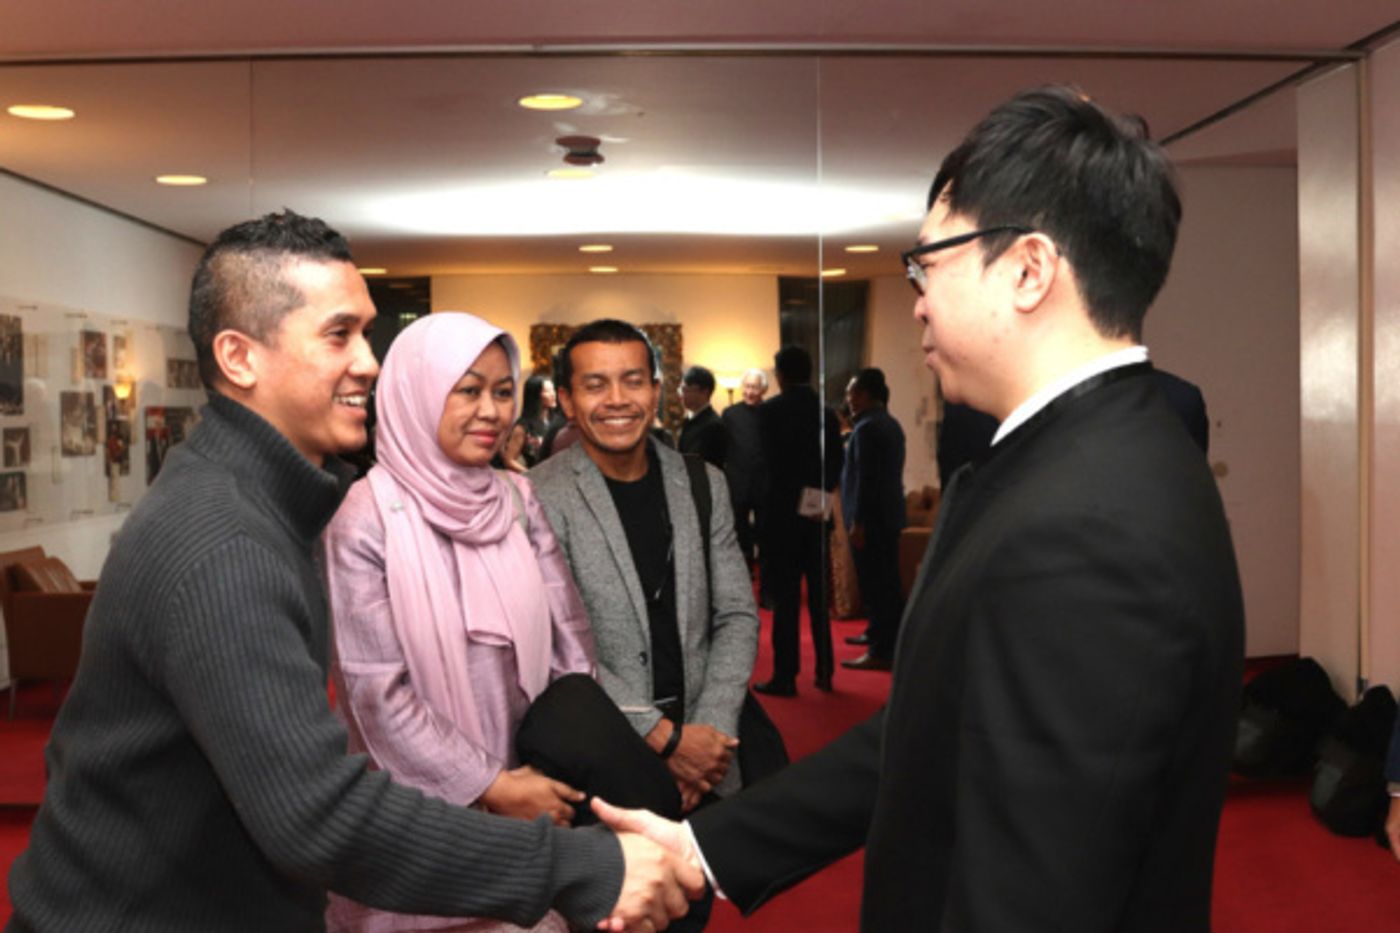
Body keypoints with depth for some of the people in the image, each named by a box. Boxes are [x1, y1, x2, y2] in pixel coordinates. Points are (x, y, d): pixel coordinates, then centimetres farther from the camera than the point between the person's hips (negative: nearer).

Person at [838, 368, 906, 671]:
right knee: (888, 581, 18)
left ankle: (880, 652, -3)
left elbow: (864, 478, -21)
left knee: (875, 585, -6)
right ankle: (881, 635, 31)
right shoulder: (891, 424, 13)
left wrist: (857, 522, -19)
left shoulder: (867, 428, -17)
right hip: (890, 514, 10)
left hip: (871, 518, -10)